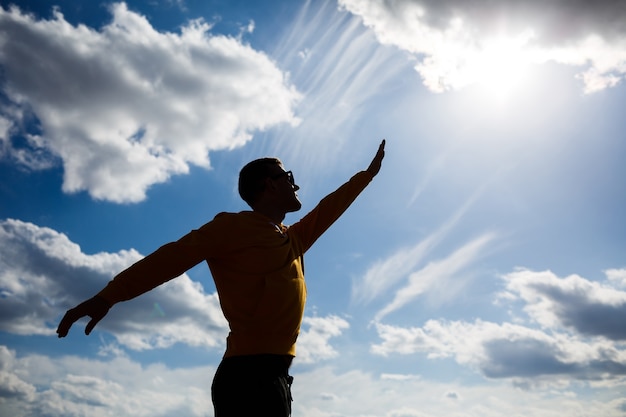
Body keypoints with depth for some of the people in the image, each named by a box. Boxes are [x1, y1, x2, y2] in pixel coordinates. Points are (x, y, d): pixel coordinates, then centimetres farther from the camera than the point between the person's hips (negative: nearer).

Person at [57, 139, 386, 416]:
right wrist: (109, 295, -17)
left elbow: (327, 210, 35)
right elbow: (173, 256, -9)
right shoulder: (234, 226, -1)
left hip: (273, 376, 9)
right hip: (249, 375, -9)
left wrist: (369, 172, 46)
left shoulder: (292, 239, 23)